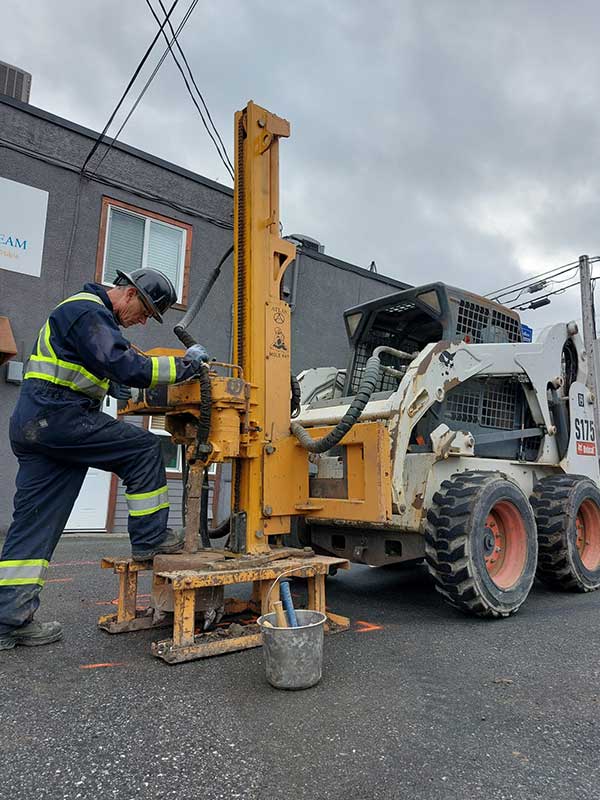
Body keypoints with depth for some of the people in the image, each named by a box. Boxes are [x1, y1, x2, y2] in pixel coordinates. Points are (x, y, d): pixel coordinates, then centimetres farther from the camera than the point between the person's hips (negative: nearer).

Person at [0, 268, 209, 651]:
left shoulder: (87, 310, 24)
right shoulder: (89, 312, -11)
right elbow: (130, 369, -23)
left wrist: (104, 384, 17)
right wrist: (187, 363, -14)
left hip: (34, 425, 11)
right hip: (58, 417, -11)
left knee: (35, 521, 8)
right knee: (144, 448, -5)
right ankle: (150, 539, 3)